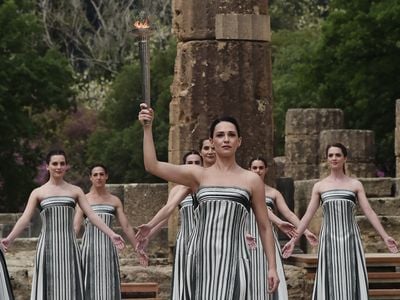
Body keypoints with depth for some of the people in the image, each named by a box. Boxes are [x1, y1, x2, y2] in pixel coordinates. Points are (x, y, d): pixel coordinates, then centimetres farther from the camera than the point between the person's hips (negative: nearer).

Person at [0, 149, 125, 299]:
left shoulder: (75, 191, 10)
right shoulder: (38, 193, 6)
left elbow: (92, 215, 5)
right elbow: (25, 219, -2)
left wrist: (111, 234, -6)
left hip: (68, 245, 1)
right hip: (48, 246, -1)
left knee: (69, 287, -1)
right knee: (49, 287, -2)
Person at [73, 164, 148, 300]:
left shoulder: (115, 201, 10)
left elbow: (126, 227, 9)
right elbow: (75, 226, -3)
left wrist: (138, 249, 6)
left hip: (108, 247, 2)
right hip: (89, 246, -2)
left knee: (108, 285, 0)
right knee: (90, 285, -3)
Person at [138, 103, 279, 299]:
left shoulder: (251, 180, 8)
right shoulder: (198, 175, 9)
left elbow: (264, 227, 11)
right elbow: (152, 166, 0)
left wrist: (272, 267, 5)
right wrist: (147, 128, -8)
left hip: (232, 259, -1)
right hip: (201, 258, 1)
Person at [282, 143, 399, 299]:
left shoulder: (355, 184, 7)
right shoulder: (319, 186, 9)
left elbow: (369, 212, 4)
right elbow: (308, 215, 9)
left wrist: (385, 237, -5)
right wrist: (293, 240, 3)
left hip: (350, 238, 0)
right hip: (329, 239, 0)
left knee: (352, 281, -3)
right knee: (331, 282, -1)